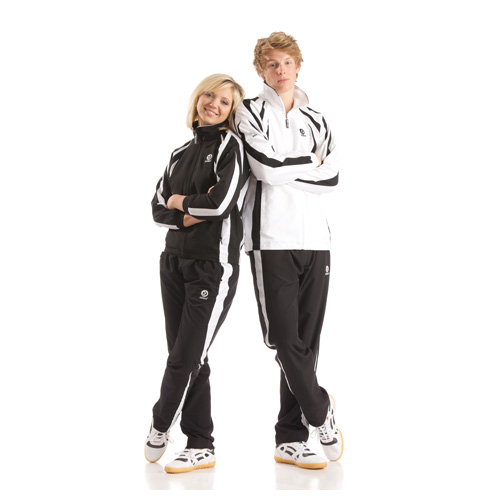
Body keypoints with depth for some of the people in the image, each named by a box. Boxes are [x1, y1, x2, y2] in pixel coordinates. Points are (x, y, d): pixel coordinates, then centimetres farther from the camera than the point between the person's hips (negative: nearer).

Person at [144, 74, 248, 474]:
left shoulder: (231, 146, -5)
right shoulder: (182, 152, 15)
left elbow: (222, 202, -20)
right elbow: (158, 209, 11)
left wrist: (180, 201, -4)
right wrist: (188, 215, -8)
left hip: (214, 264, -6)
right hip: (175, 260, 6)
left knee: (185, 358, -3)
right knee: (188, 358, 7)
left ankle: (161, 424, 21)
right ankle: (201, 446, 16)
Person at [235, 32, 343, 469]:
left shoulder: (316, 121, 19)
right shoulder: (251, 112, 6)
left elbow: (332, 178, 5)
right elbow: (267, 168, -10)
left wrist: (286, 169, -5)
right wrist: (309, 164, 3)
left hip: (315, 238, 4)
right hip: (272, 239, -4)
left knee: (307, 341, 3)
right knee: (286, 339, -9)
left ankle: (291, 439, 10)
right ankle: (321, 413, 12)